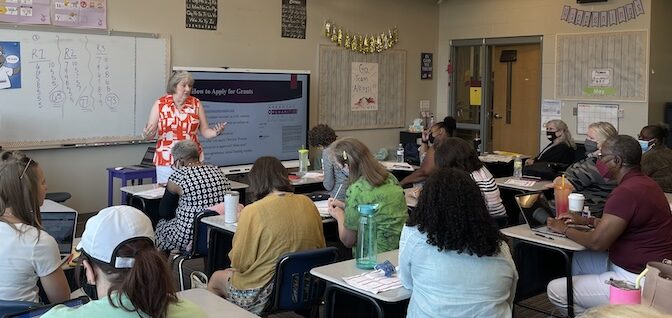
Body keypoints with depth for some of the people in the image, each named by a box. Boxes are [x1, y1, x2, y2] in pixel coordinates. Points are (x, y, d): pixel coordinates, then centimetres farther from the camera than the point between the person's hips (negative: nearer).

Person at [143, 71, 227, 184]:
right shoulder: (160, 104, -1)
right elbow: (149, 134, 0)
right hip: (166, 160, -1)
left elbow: (205, 132, 4)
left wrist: (216, 132, -15)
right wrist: (147, 134, -22)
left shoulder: (196, 103, 3)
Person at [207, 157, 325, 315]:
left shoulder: (252, 211, -19)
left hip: (267, 294, -6)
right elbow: (320, 247, 7)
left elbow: (240, 263, -12)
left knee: (216, 278, 23)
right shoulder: (307, 203, -4)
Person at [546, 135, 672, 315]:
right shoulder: (642, 182, 8)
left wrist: (564, 229, -7)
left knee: (555, 290, -9)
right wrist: (586, 221, 14)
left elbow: (596, 242, -24)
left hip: (637, 280, -11)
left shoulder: (626, 192, -25)